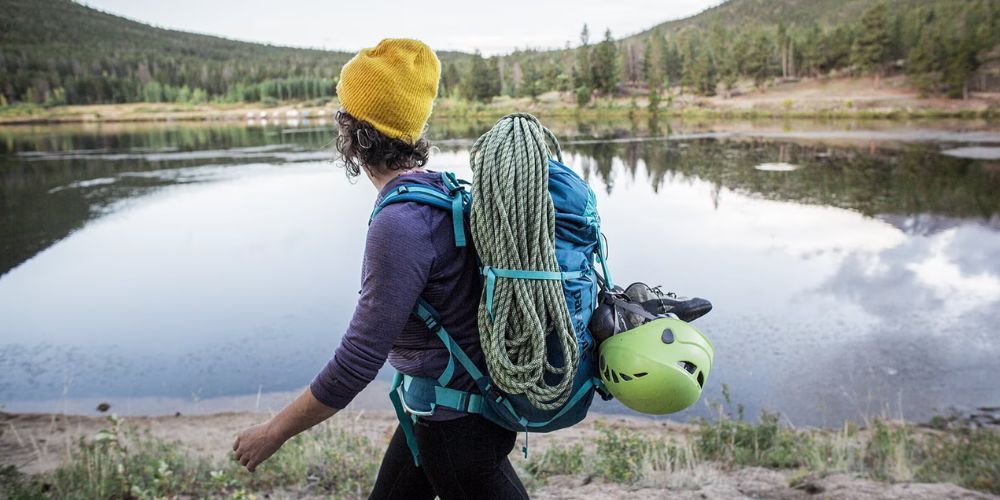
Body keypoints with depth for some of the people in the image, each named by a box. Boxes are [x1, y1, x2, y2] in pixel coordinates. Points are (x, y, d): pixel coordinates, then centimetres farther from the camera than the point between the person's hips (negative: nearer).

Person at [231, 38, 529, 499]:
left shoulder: (399, 226, -29)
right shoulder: (441, 190, -1)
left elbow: (358, 361, -26)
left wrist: (273, 432, -14)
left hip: (460, 426, -9)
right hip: (438, 408, 9)